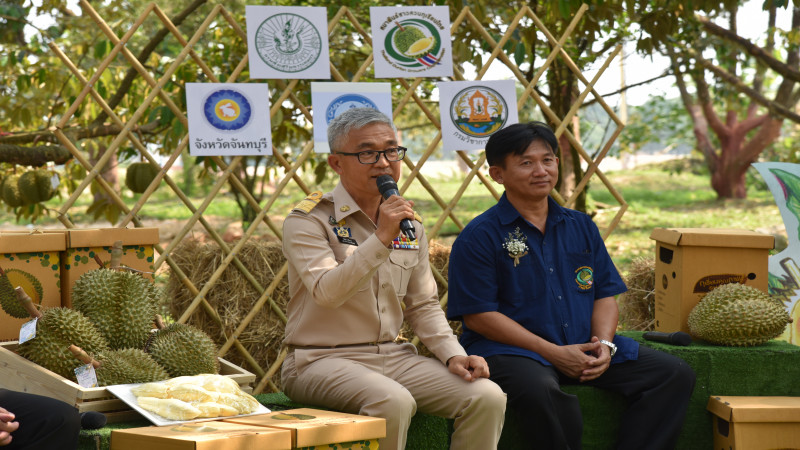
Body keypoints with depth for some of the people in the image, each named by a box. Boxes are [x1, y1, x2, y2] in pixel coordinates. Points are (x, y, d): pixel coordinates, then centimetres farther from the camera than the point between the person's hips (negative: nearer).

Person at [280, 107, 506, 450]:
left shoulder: (408, 223, 13)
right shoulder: (308, 221, -7)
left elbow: (423, 305, 18)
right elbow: (327, 292, -23)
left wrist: (453, 355, 2)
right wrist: (381, 239, -27)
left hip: (394, 357, 6)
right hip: (324, 359, -6)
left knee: (488, 397, -14)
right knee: (393, 402, -36)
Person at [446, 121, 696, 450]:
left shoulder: (581, 227, 15)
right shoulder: (478, 237, -4)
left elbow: (605, 295, 16)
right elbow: (479, 315, -10)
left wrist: (604, 344, -7)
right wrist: (554, 353, -15)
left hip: (583, 348, 6)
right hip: (510, 350, -6)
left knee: (675, 374, -9)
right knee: (539, 391, -41)